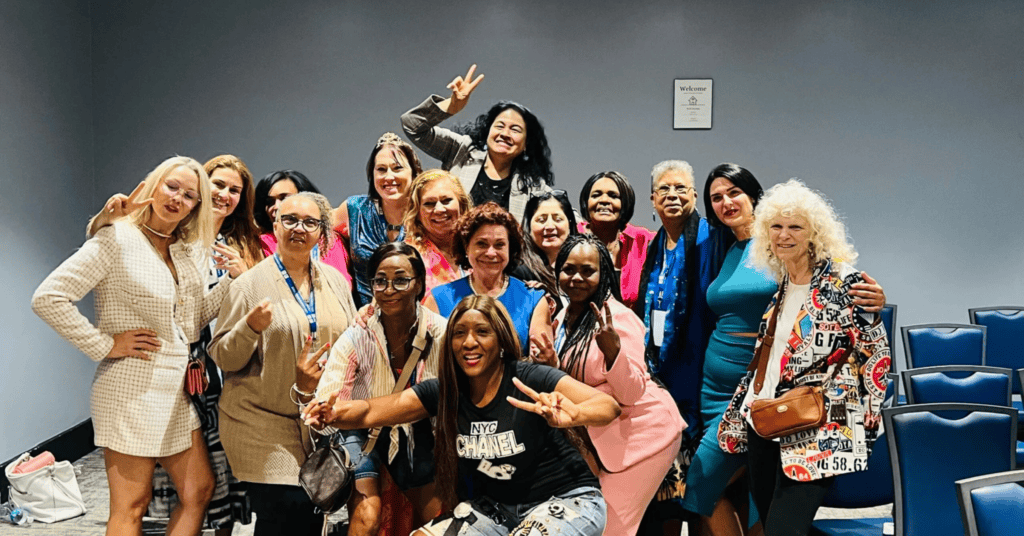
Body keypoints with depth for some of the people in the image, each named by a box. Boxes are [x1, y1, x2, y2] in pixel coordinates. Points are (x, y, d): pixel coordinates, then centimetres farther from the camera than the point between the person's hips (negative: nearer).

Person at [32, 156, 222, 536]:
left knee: (199, 491, 10)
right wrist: (105, 345, -15)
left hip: (178, 389, 7)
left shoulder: (190, 252, 11)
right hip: (133, 387, -7)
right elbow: (48, 298, -16)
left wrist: (232, 280, 1)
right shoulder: (118, 240, -10)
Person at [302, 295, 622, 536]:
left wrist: (571, 415, -55)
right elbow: (370, 412, -7)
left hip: (564, 500, -5)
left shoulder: (531, 381, -19)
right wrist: (335, 413, -30)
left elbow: (608, 406, -32)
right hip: (496, 507, 6)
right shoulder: (443, 392, -3)